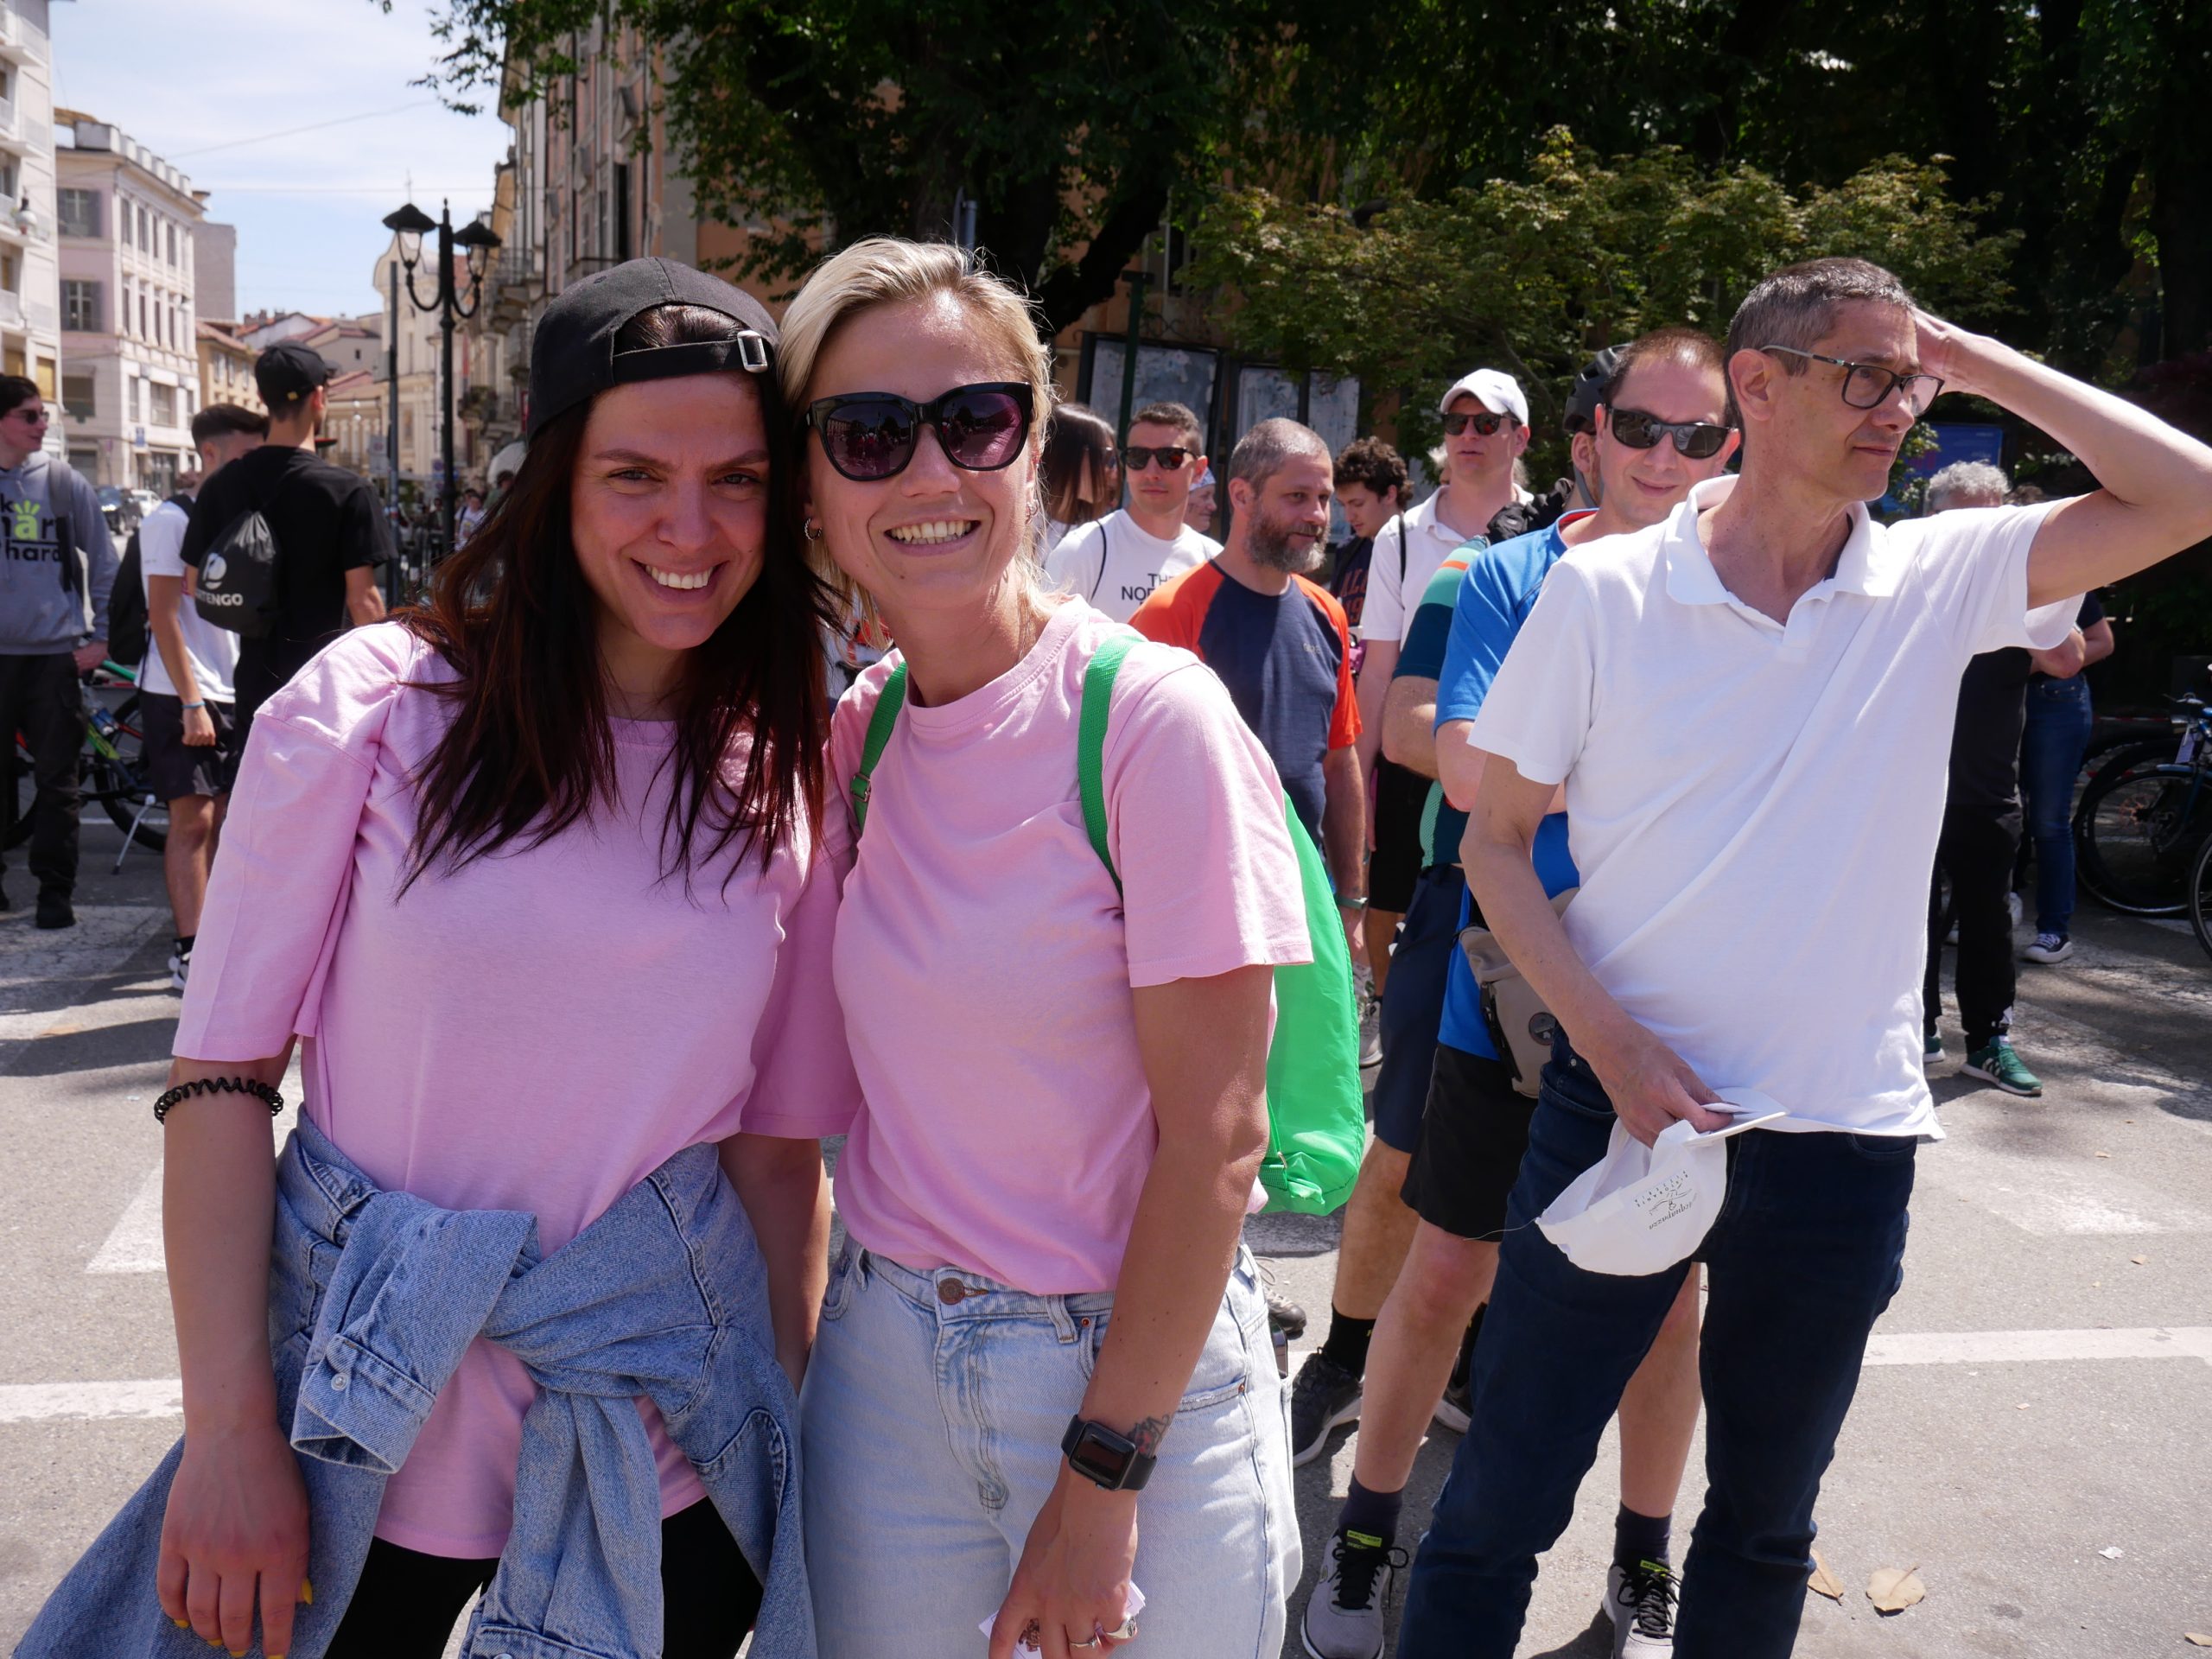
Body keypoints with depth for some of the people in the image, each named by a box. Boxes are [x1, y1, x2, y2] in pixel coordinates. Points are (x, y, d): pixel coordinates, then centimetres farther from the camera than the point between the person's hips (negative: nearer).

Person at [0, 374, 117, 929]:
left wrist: (99, 637, 2)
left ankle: (55, 889, 9)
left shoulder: (64, 482, 4)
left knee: (57, 779, 2)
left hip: (55, 651, -1)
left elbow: (103, 565, 8)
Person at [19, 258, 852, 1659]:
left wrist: (793, 1429, 2)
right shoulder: (372, 707, -10)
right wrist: (230, 1433, -10)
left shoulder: (791, 777, -1)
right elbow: (223, 1074, -8)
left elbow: (782, 1142, 3)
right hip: (369, 1416, -1)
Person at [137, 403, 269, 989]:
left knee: (221, 818, 9)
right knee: (192, 820, -7)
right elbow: (164, 617, -12)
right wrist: (191, 702, -17)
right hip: (183, 696, -6)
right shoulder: (171, 520, -7)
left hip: (235, 693, 7)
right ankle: (189, 954, -4)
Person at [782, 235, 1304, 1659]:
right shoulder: (858, 727, 0)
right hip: (881, 1359, 5)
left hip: (1132, 1365, -4)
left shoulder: (1154, 717, -17)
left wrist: (1102, 1479, -13)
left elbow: (1215, 1137, -16)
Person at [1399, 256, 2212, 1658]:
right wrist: (1615, 1046, -14)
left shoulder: (1942, 580, 0)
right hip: (1619, 1106, -2)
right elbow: (1496, 837, -3)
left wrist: (1977, 363, -5)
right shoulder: (1602, 593, -6)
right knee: (1500, 1511, 7)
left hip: (1846, 1142, 3)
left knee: (1766, 1528, 21)